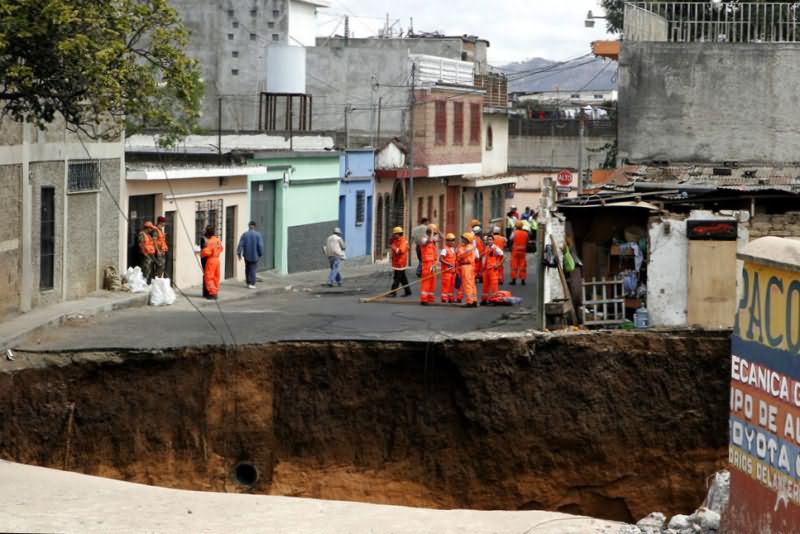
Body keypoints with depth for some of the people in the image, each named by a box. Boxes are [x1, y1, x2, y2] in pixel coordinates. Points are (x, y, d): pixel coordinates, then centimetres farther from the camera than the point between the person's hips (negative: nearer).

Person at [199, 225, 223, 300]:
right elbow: (221, 249, 20)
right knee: (216, 277, 13)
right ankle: (216, 293, 17)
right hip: (217, 259, 8)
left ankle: (212, 293, -7)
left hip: (211, 260, -8)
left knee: (208, 277, -2)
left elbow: (206, 252, -22)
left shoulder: (210, 241, -19)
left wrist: (201, 254, -4)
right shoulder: (218, 240, 6)